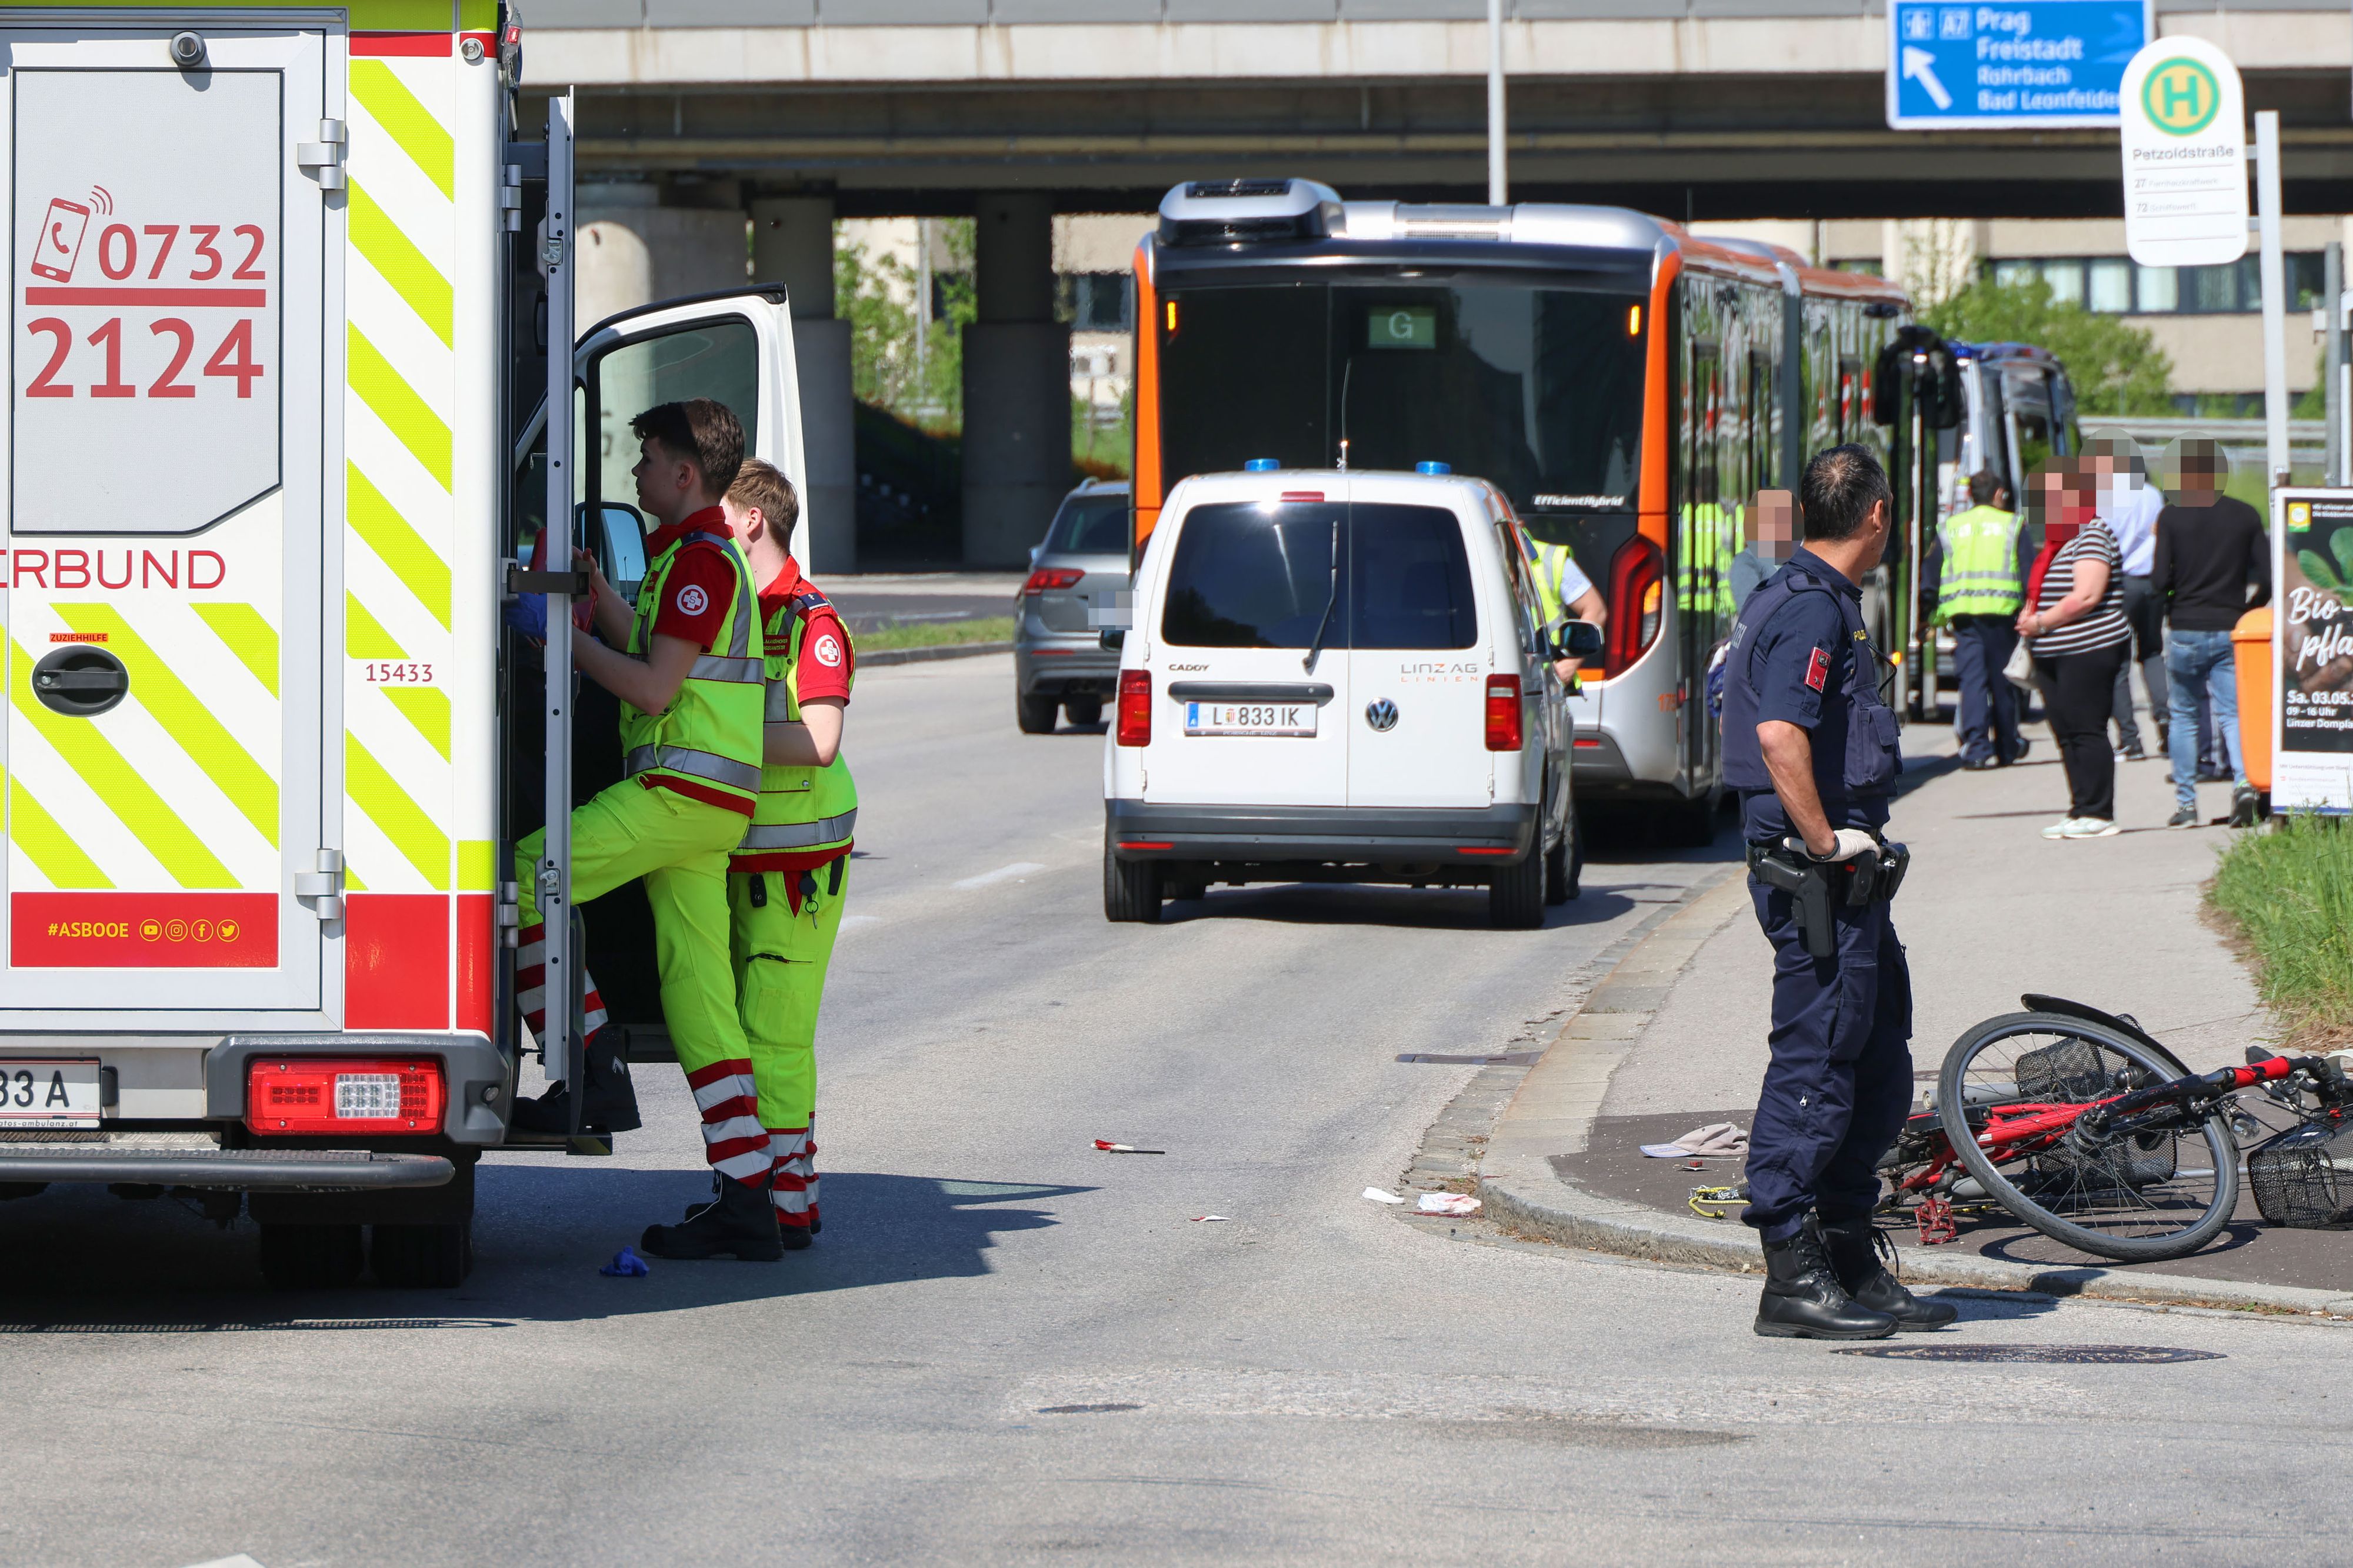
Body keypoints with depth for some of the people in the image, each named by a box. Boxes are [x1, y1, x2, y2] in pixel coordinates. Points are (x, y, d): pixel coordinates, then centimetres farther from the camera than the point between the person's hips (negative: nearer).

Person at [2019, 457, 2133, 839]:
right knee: (2066, 734, 7)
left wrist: (2041, 622, -14)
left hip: (2089, 650, -9)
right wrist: (2030, 615, 7)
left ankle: (2097, 813, -7)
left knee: (2086, 731, -9)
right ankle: (2081, 810, 10)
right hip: (2053, 652, 9)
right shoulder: (2059, 539, 19)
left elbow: (2086, 597, -19)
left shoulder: (2092, 536, -10)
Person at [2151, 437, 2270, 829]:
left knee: (2183, 715, 12)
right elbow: (2268, 576, -2)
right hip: (2230, 631, 1)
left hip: (2185, 630, -1)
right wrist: (2245, 611, 13)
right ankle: (2243, 779, -23)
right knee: (2231, 713, 3)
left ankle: (2186, 803, 12)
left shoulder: (2171, 517, -5)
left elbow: (2160, 580, -8)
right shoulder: (2245, 516, 1)